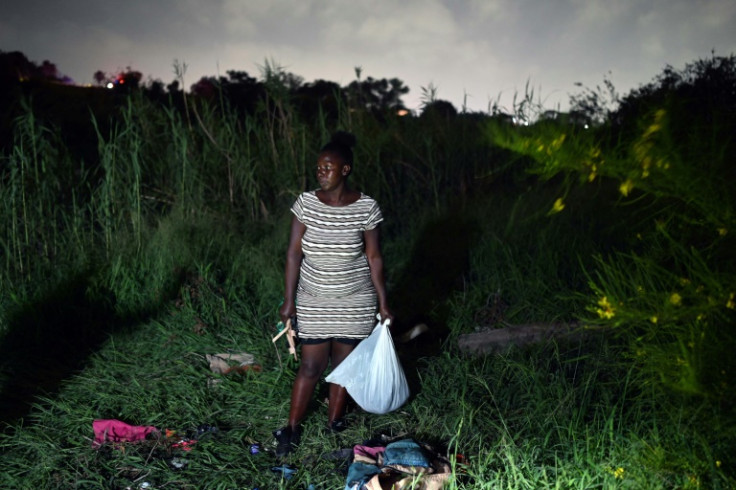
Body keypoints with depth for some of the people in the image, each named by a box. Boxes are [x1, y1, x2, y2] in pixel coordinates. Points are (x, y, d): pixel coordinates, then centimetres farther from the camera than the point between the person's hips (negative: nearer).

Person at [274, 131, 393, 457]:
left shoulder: (366, 208, -10)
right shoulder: (306, 203, -8)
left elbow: (374, 257, -3)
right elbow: (294, 253, -5)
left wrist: (383, 302, -1)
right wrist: (289, 300, -6)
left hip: (355, 301, 0)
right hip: (314, 300, 0)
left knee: (344, 363, 10)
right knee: (311, 366, 3)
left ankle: (334, 424, 30)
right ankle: (292, 428, 19)